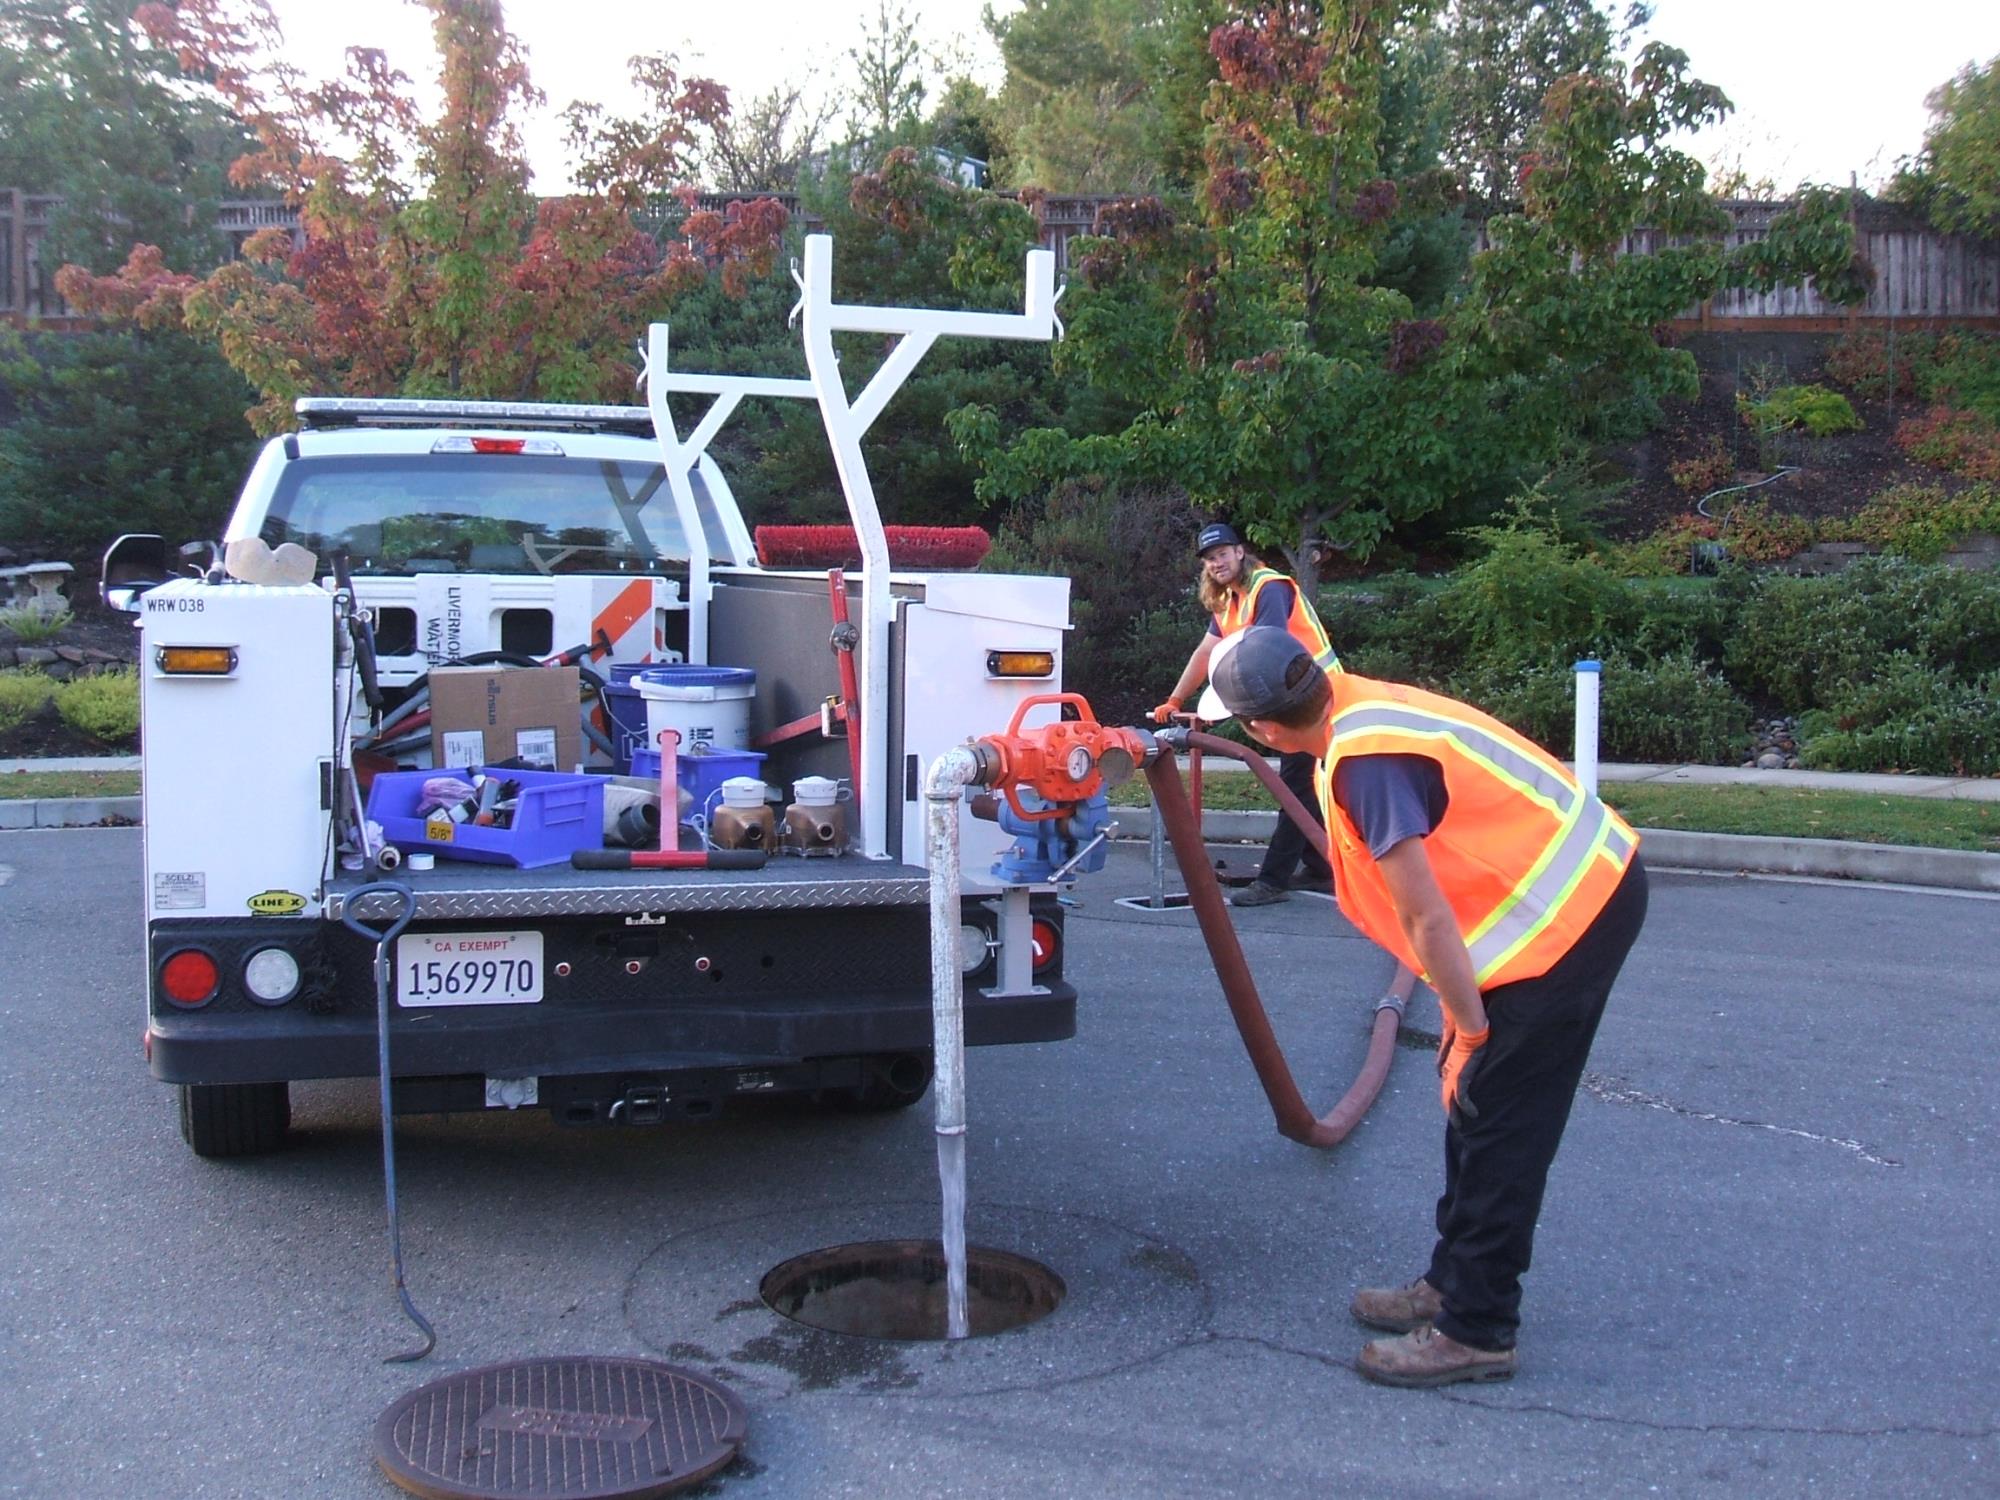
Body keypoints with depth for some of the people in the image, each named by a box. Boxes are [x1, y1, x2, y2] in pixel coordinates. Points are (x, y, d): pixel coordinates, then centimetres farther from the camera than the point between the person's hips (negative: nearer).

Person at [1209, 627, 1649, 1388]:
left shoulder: (1364, 761, -24)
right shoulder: (1363, 706, 6)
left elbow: (1425, 916, -22)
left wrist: (1470, 1025, -12)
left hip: (1563, 911, -10)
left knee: (1495, 1122, -2)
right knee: (1472, 1096, 17)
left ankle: (1476, 1331, 8)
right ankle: (1455, 1281, 30)